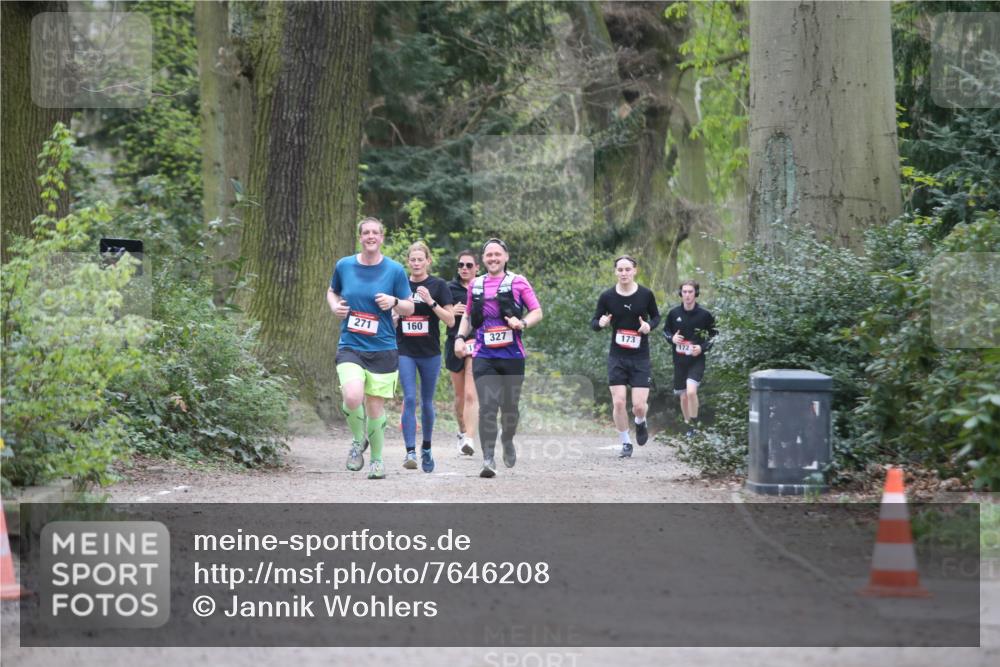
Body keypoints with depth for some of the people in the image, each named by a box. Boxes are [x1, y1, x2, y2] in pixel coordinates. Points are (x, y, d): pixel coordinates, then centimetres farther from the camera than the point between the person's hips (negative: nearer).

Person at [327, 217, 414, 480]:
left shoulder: (395, 270, 0)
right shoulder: (344, 266, 4)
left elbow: (410, 308, 6)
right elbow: (332, 291, 22)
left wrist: (394, 302, -15)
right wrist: (335, 306, 0)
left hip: (382, 348, 0)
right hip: (350, 347, 0)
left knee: (375, 407, 4)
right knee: (353, 397, -23)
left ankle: (377, 459, 25)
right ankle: (358, 440, 5)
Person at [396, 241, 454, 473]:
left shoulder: (438, 286, 0)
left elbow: (450, 321, -5)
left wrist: (431, 302, -16)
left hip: (430, 353, -1)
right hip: (405, 351, 1)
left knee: (426, 402, 9)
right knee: (409, 399, -13)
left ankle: (426, 449, 27)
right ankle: (410, 451, -16)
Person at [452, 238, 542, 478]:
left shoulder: (518, 282, 3)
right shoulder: (475, 285, 12)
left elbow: (537, 312, 4)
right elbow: (467, 316, 25)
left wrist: (523, 323, -16)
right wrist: (460, 336, 9)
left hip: (512, 356, -1)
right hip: (484, 356, 1)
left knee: (509, 405, 10)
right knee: (487, 406, -14)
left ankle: (507, 441, 41)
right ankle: (488, 459, -17)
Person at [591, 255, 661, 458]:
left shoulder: (646, 294, -4)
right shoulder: (607, 296, -4)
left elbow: (656, 316, 11)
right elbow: (594, 323, 4)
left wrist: (649, 325, -11)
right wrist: (600, 323, -20)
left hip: (641, 358, -1)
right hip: (617, 357, 1)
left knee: (639, 405, -8)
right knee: (618, 402, -7)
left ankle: (640, 423, 29)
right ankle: (625, 443, 12)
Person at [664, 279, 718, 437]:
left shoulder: (704, 315, -7)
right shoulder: (674, 313, -1)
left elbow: (714, 334, 5)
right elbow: (666, 330, 14)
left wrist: (703, 347, -10)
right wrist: (672, 338, -8)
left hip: (697, 360, -3)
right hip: (679, 360, 3)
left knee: (691, 391, -23)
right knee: (683, 396, 11)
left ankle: (694, 425, -8)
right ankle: (687, 424, 31)